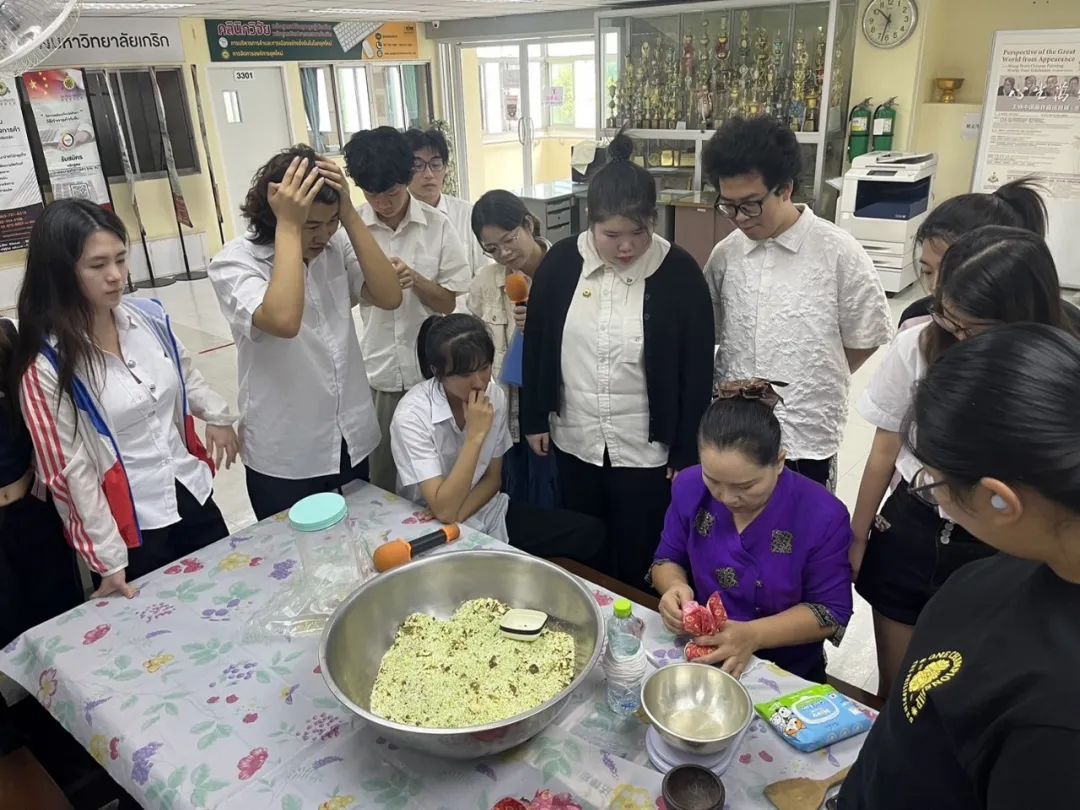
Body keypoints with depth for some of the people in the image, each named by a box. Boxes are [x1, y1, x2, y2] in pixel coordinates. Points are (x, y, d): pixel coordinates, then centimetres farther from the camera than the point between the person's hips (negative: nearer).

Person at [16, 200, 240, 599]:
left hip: (192, 496, 5)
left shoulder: (149, 316, -4)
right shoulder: (47, 365, -17)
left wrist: (217, 414, -1)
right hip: (131, 527, -5)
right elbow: (71, 469, -14)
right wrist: (110, 559, -12)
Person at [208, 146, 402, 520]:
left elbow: (389, 297, -16)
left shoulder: (336, 246, -2)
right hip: (285, 458, -4)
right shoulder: (233, 263, -15)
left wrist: (349, 214, -19)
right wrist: (289, 226, -28)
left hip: (352, 442, 4)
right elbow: (283, 321, -35)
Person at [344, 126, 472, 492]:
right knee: (380, 478, 12)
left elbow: (448, 302, -2)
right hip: (374, 373, 1)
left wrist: (414, 277, -21)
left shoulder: (437, 226, -6)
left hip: (429, 371, 0)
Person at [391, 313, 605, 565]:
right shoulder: (411, 415, -23)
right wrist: (476, 435, -30)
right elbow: (443, 510, -26)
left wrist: (456, 518, -15)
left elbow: (493, 479, 3)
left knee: (591, 534, -9)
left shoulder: (495, 396, -7)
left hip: (489, 513, 5)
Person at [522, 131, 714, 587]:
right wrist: (535, 417, 6)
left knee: (637, 566, 11)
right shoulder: (562, 262, -6)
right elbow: (536, 343, 5)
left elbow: (696, 369, -8)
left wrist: (687, 452, -7)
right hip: (573, 439, 3)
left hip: (647, 448, -3)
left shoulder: (679, 272, -13)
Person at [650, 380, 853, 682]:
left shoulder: (823, 516, -16)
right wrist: (674, 588, -18)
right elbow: (668, 560, 5)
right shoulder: (689, 487, -7)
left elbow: (830, 612, -11)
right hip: (696, 654, 2)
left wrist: (753, 635, -25)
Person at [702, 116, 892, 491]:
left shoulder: (839, 253, -10)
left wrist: (812, 383, 2)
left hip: (806, 436, -3)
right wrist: (741, 382, 0)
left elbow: (864, 341, -1)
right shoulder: (724, 255, 0)